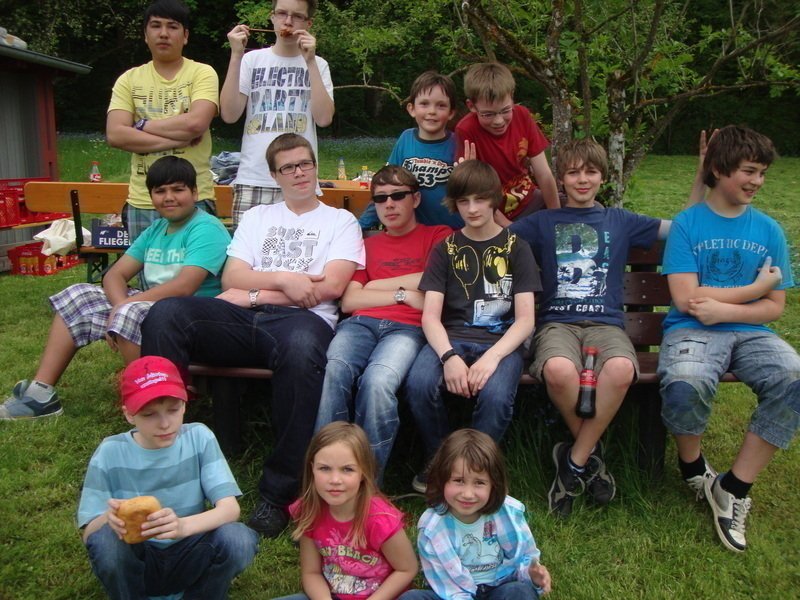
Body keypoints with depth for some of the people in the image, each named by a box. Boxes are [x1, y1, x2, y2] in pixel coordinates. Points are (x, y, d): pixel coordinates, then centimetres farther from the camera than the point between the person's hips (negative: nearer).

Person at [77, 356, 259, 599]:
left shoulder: (199, 438, -9)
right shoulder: (110, 453, -10)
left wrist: (182, 525, -38)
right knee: (104, 539, -31)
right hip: (134, 565, 0)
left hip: (188, 558, 0)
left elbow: (230, 508, -17)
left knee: (238, 539, -28)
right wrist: (109, 519, -35)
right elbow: (89, 532, -9)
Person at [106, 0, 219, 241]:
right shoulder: (129, 80, 9)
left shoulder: (202, 73, 2)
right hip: (142, 203, 3)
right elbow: (115, 135, -4)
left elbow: (196, 123, -15)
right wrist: (179, 139, -11)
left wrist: (142, 125, -5)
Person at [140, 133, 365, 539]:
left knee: (301, 347, -43)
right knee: (166, 314, -25)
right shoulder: (257, 216, 30)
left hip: (303, 319, -3)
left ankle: (279, 494, -33)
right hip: (243, 321, 4)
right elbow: (231, 278, 15)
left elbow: (331, 286, 1)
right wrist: (283, 280, -3)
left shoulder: (340, 221, 19)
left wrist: (255, 293, 1)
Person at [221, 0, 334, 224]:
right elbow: (229, 115, -4)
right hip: (252, 181, 0)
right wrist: (236, 56, -9)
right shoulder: (252, 59, 7)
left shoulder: (317, 65, 8)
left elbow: (324, 118, -7)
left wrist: (310, 61, -9)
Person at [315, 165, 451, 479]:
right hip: (361, 323, 3)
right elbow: (349, 301, 16)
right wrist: (404, 294, 3)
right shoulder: (367, 244, 31)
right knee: (333, 372, -34)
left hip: (407, 328, -3)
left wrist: (378, 285, 8)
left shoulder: (438, 236, 21)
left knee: (377, 381, -37)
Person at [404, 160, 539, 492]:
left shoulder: (516, 247, 9)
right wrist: (449, 356, -19)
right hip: (451, 337, 2)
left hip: (501, 341, -1)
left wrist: (492, 357, -19)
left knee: (496, 395, -35)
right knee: (419, 383, -31)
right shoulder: (446, 249, 13)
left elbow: (525, 320, 0)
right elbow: (430, 316, 2)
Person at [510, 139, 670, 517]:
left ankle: (574, 461, -17)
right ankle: (590, 453, -9)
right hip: (557, 321, -1)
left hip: (605, 323, 1)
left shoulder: (621, 222, 22)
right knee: (559, 370, -38)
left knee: (620, 369, -36)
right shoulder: (543, 223, 19)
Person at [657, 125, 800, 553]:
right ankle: (693, 467, -1)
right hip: (692, 330, -3)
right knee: (685, 384, -37)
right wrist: (756, 287, 0)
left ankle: (733, 489, -13)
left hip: (749, 332, 4)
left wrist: (724, 309, -10)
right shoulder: (688, 224, 2)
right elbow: (686, 298, -9)